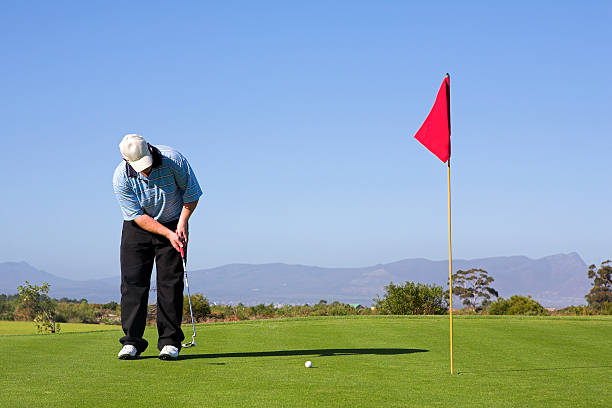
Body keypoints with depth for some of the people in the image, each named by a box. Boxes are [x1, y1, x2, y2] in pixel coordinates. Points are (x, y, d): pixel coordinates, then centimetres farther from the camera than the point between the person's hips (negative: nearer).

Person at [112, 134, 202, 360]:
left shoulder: (174, 160, -23)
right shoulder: (121, 178, -21)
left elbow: (191, 193, -7)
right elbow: (137, 216, -16)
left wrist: (182, 223, -16)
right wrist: (168, 234, -24)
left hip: (174, 224, 0)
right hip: (138, 228, 1)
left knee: (170, 283, -7)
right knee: (133, 282, -7)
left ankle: (170, 342, -3)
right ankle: (132, 341, -2)